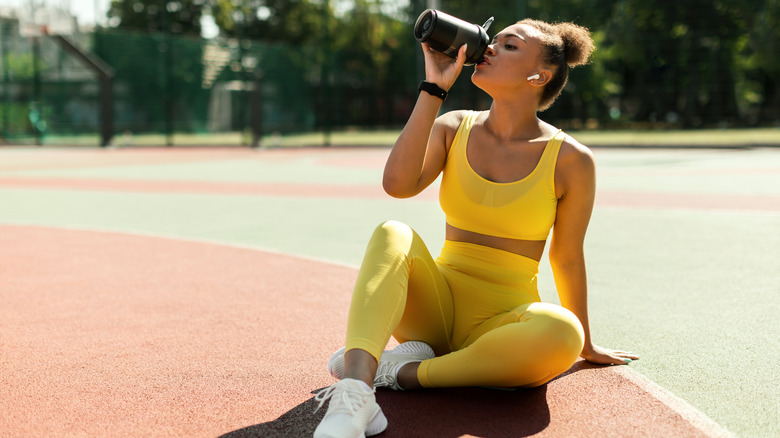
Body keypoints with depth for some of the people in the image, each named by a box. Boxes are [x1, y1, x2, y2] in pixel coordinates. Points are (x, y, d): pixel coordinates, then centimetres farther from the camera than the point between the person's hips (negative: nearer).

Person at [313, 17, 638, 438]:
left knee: (561, 332, -35)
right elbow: (398, 184, -16)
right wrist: (433, 87, -15)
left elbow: (567, 259, 5)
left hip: (502, 323, -1)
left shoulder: (571, 160, -5)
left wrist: (585, 345, 13)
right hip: (436, 308, 2)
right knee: (393, 234, -28)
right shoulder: (453, 128, 3)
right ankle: (355, 397, -45)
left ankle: (402, 370, -21)